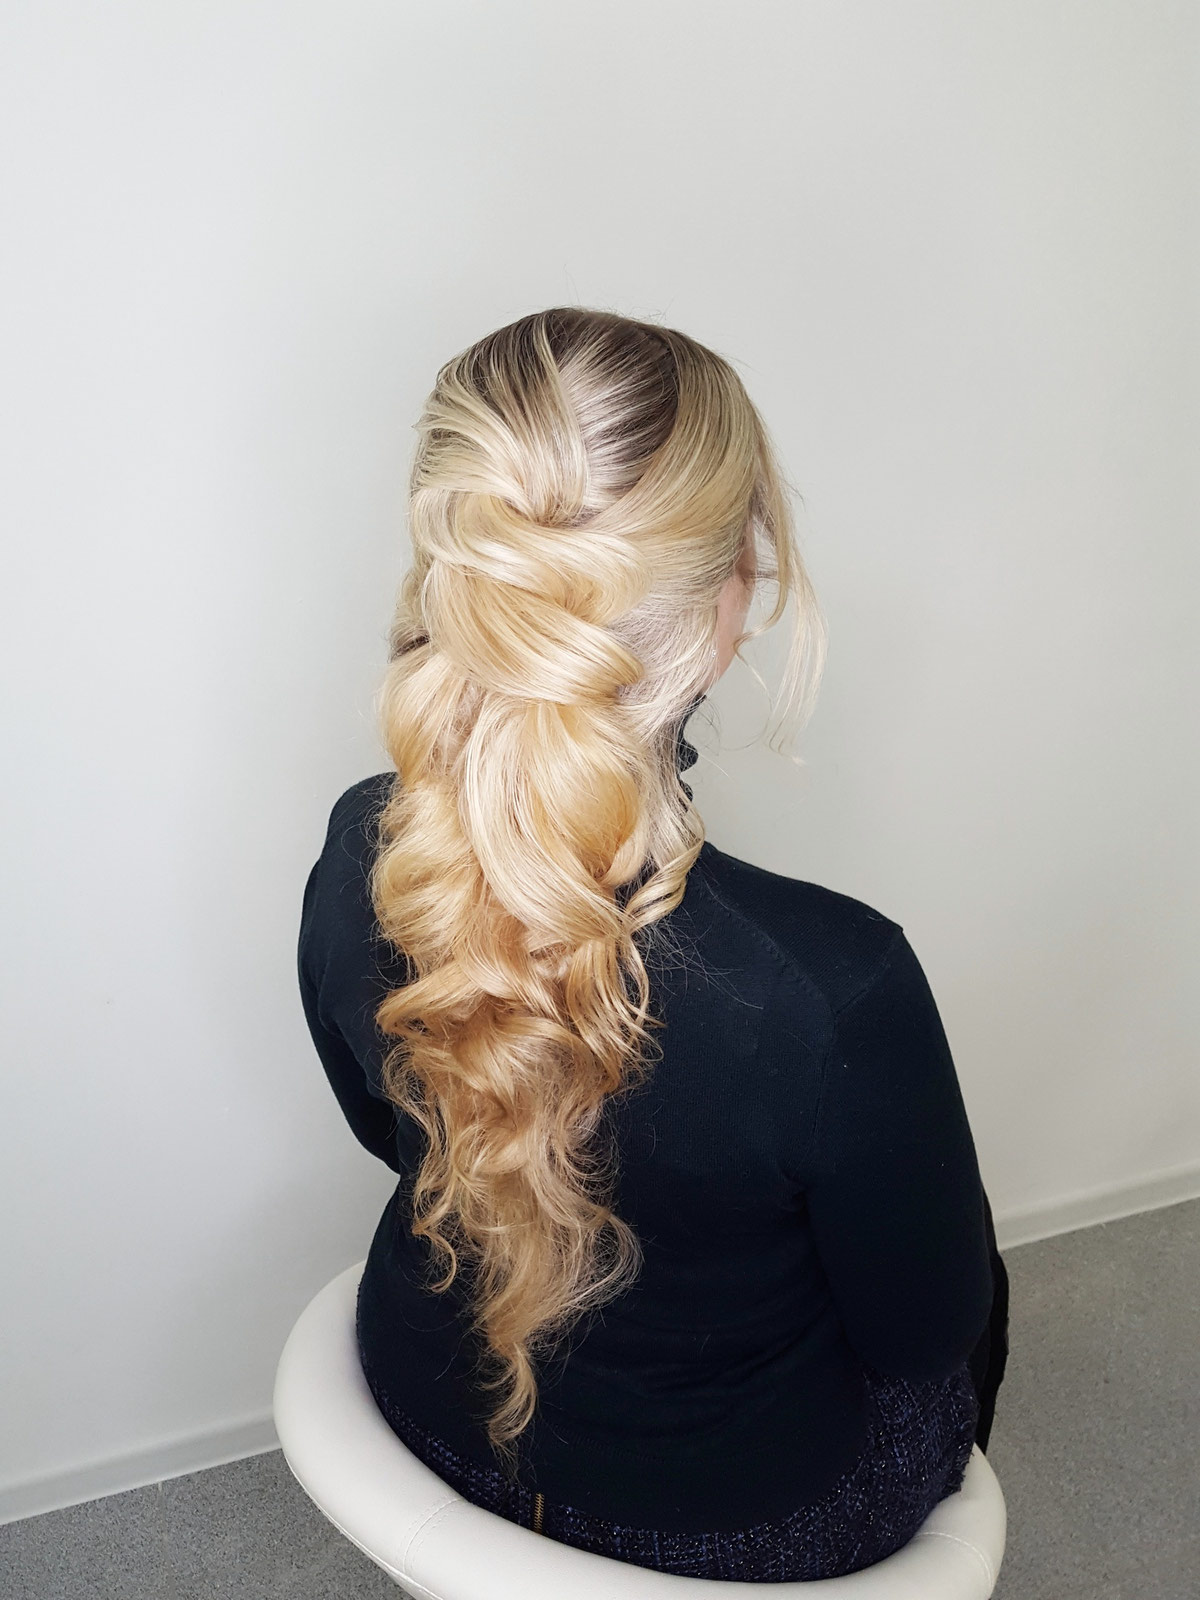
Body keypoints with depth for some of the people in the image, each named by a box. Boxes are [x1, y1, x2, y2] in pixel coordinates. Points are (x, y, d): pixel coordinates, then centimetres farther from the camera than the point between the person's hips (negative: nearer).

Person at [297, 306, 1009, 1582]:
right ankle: (928, 1520, 56)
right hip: (741, 1516, -3)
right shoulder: (831, 983, -40)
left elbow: (398, 1135, -3)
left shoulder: (356, 859, -23)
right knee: (969, 1273, 28)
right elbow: (920, 1332, -19)